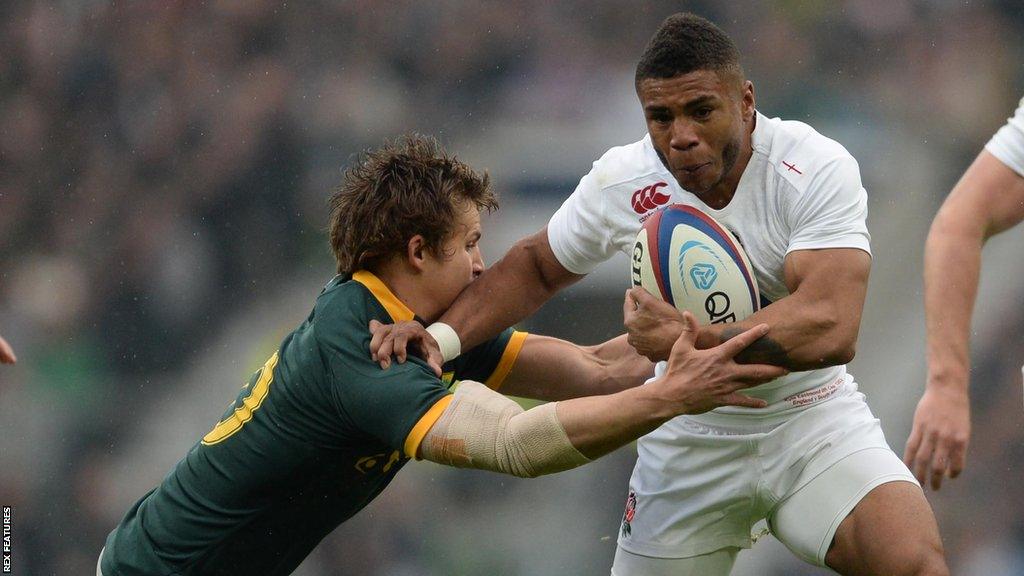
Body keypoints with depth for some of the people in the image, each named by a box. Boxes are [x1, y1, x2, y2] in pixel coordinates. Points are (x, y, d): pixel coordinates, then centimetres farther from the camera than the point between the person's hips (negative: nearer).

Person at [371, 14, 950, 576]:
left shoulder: (817, 169, -21)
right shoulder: (622, 182, -9)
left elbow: (831, 329, -33)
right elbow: (535, 267, 10)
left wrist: (690, 340, -42)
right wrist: (443, 336, -7)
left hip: (810, 415, -3)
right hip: (688, 440, 3)